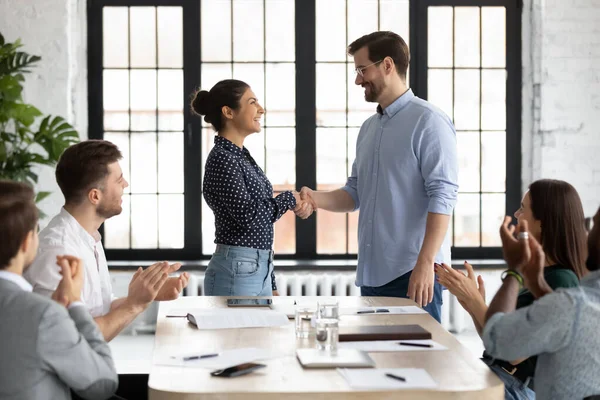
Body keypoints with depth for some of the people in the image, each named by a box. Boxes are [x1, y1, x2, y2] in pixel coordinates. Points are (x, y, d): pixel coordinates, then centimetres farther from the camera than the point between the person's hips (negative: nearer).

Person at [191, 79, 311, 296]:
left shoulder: (241, 156, 16)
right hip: (236, 272, -9)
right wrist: (290, 199, -8)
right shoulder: (221, 159, -12)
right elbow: (248, 214, -24)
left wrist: (271, 285, 21)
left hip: (258, 271, 9)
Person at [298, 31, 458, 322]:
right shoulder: (369, 128, 17)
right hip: (371, 273, 8)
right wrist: (317, 199, 0)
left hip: (413, 275, -8)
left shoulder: (428, 122, -8)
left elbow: (442, 197, -15)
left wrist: (425, 264, -23)